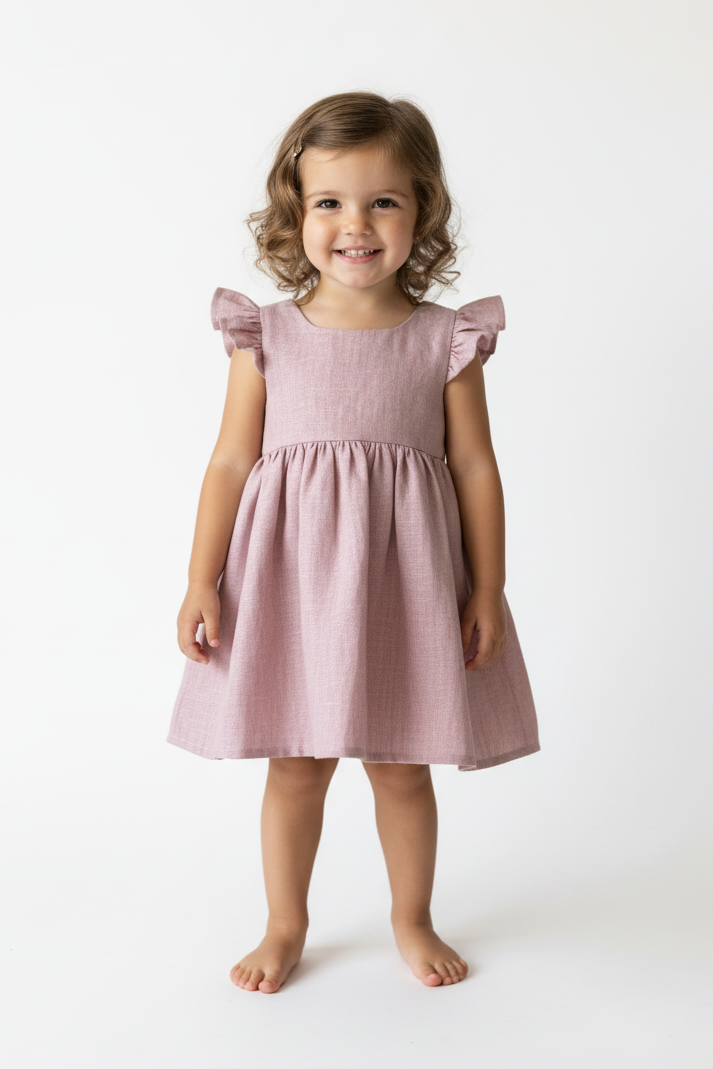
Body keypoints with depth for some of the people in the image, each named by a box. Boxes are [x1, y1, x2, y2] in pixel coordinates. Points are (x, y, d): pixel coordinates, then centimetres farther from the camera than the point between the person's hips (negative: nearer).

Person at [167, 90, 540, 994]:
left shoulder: (445, 340, -2)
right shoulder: (266, 335, -2)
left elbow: (475, 466, 1)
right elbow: (232, 461, 0)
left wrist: (486, 591, 0)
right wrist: (202, 582, -4)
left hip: (403, 582, 0)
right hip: (290, 579, 0)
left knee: (401, 769, 13)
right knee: (295, 766, 11)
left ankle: (412, 920, 36)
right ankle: (286, 927, 34)